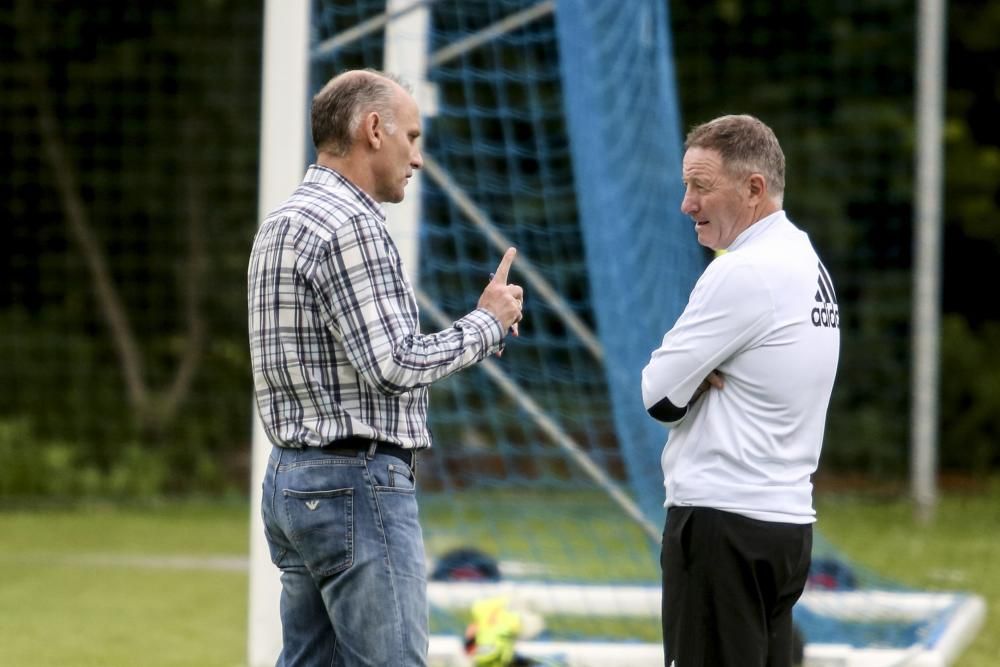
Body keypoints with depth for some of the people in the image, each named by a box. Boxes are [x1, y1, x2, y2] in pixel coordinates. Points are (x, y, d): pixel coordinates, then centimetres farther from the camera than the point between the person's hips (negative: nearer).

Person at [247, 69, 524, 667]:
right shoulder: (351, 224, -14)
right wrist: (487, 324, -6)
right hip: (359, 482, -10)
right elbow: (393, 366, -19)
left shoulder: (284, 223, 16)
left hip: (292, 478, 10)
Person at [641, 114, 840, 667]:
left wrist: (696, 378, 5)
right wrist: (707, 374, -4)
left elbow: (660, 395, -12)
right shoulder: (805, 260, 14)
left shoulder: (743, 273, -16)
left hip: (722, 522, -10)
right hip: (785, 514, 10)